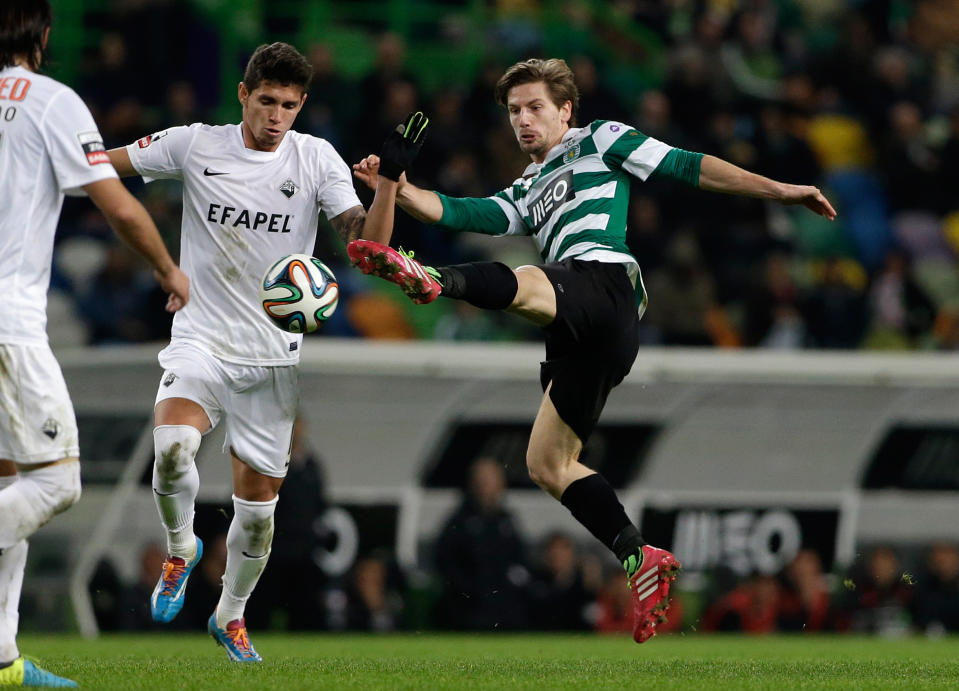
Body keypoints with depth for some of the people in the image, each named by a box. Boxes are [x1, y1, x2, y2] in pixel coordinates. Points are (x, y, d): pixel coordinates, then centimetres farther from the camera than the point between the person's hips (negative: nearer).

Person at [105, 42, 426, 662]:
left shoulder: (316, 159, -1)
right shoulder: (195, 146, -2)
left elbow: (369, 244, -8)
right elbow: (101, 165, 8)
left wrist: (390, 178, -21)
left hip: (275, 354, 1)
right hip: (202, 339, -1)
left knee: (258, 505, 4)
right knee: (172, 447, -29)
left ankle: (231, 616, 30)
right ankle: (181, 548, 3)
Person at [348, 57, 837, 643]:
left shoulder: (600, 142, 18)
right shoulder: (525, 195, 36)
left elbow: (686, 167, 12)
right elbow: (461, 214, 23)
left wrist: (778, 190, 6)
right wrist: (395, 188, 7)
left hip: (603, 279, -8)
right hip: (578, 332, 8)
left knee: (521, 286, -38)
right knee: (548, 464, 3)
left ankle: (435, 281, -68)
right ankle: (642, 562, 1)